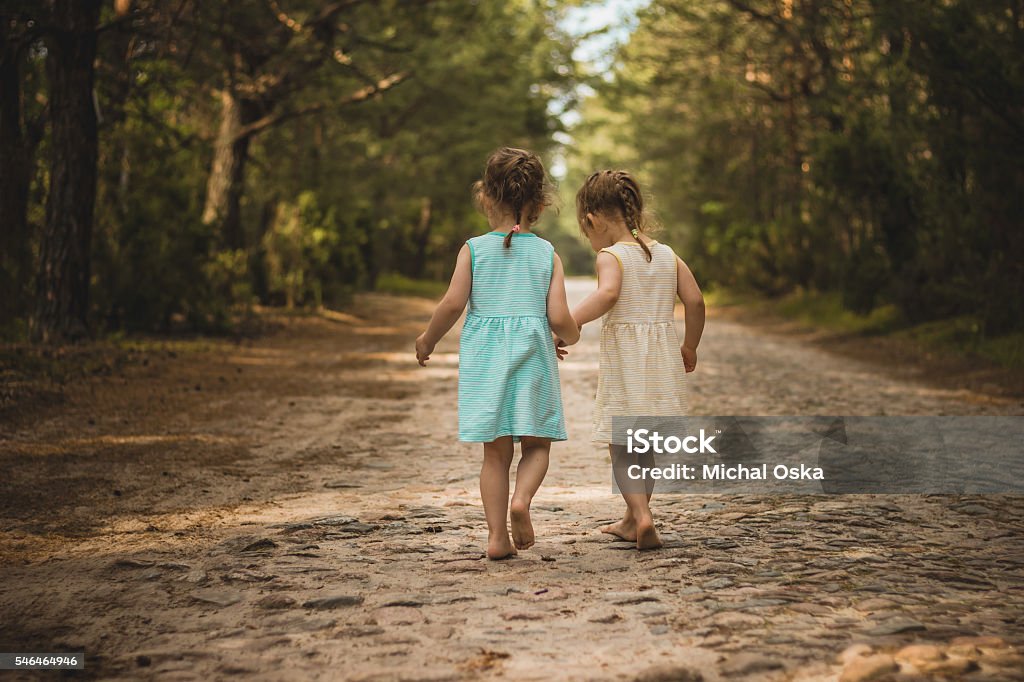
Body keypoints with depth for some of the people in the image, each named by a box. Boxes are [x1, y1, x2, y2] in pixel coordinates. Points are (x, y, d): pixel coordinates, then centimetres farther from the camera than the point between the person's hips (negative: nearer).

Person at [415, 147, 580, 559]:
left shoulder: (473, 249, 1)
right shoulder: (547, 254, 2)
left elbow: (453, 303, -10)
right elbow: (558, 318, -5)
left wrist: (427, 339, 7)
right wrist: (572, 336, 17)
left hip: (484, 358, 1)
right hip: (533, 356, -1)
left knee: (496, 452, 7)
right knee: (536, 445, 12)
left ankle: (497, 535, 3)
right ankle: (521, 499, -16)